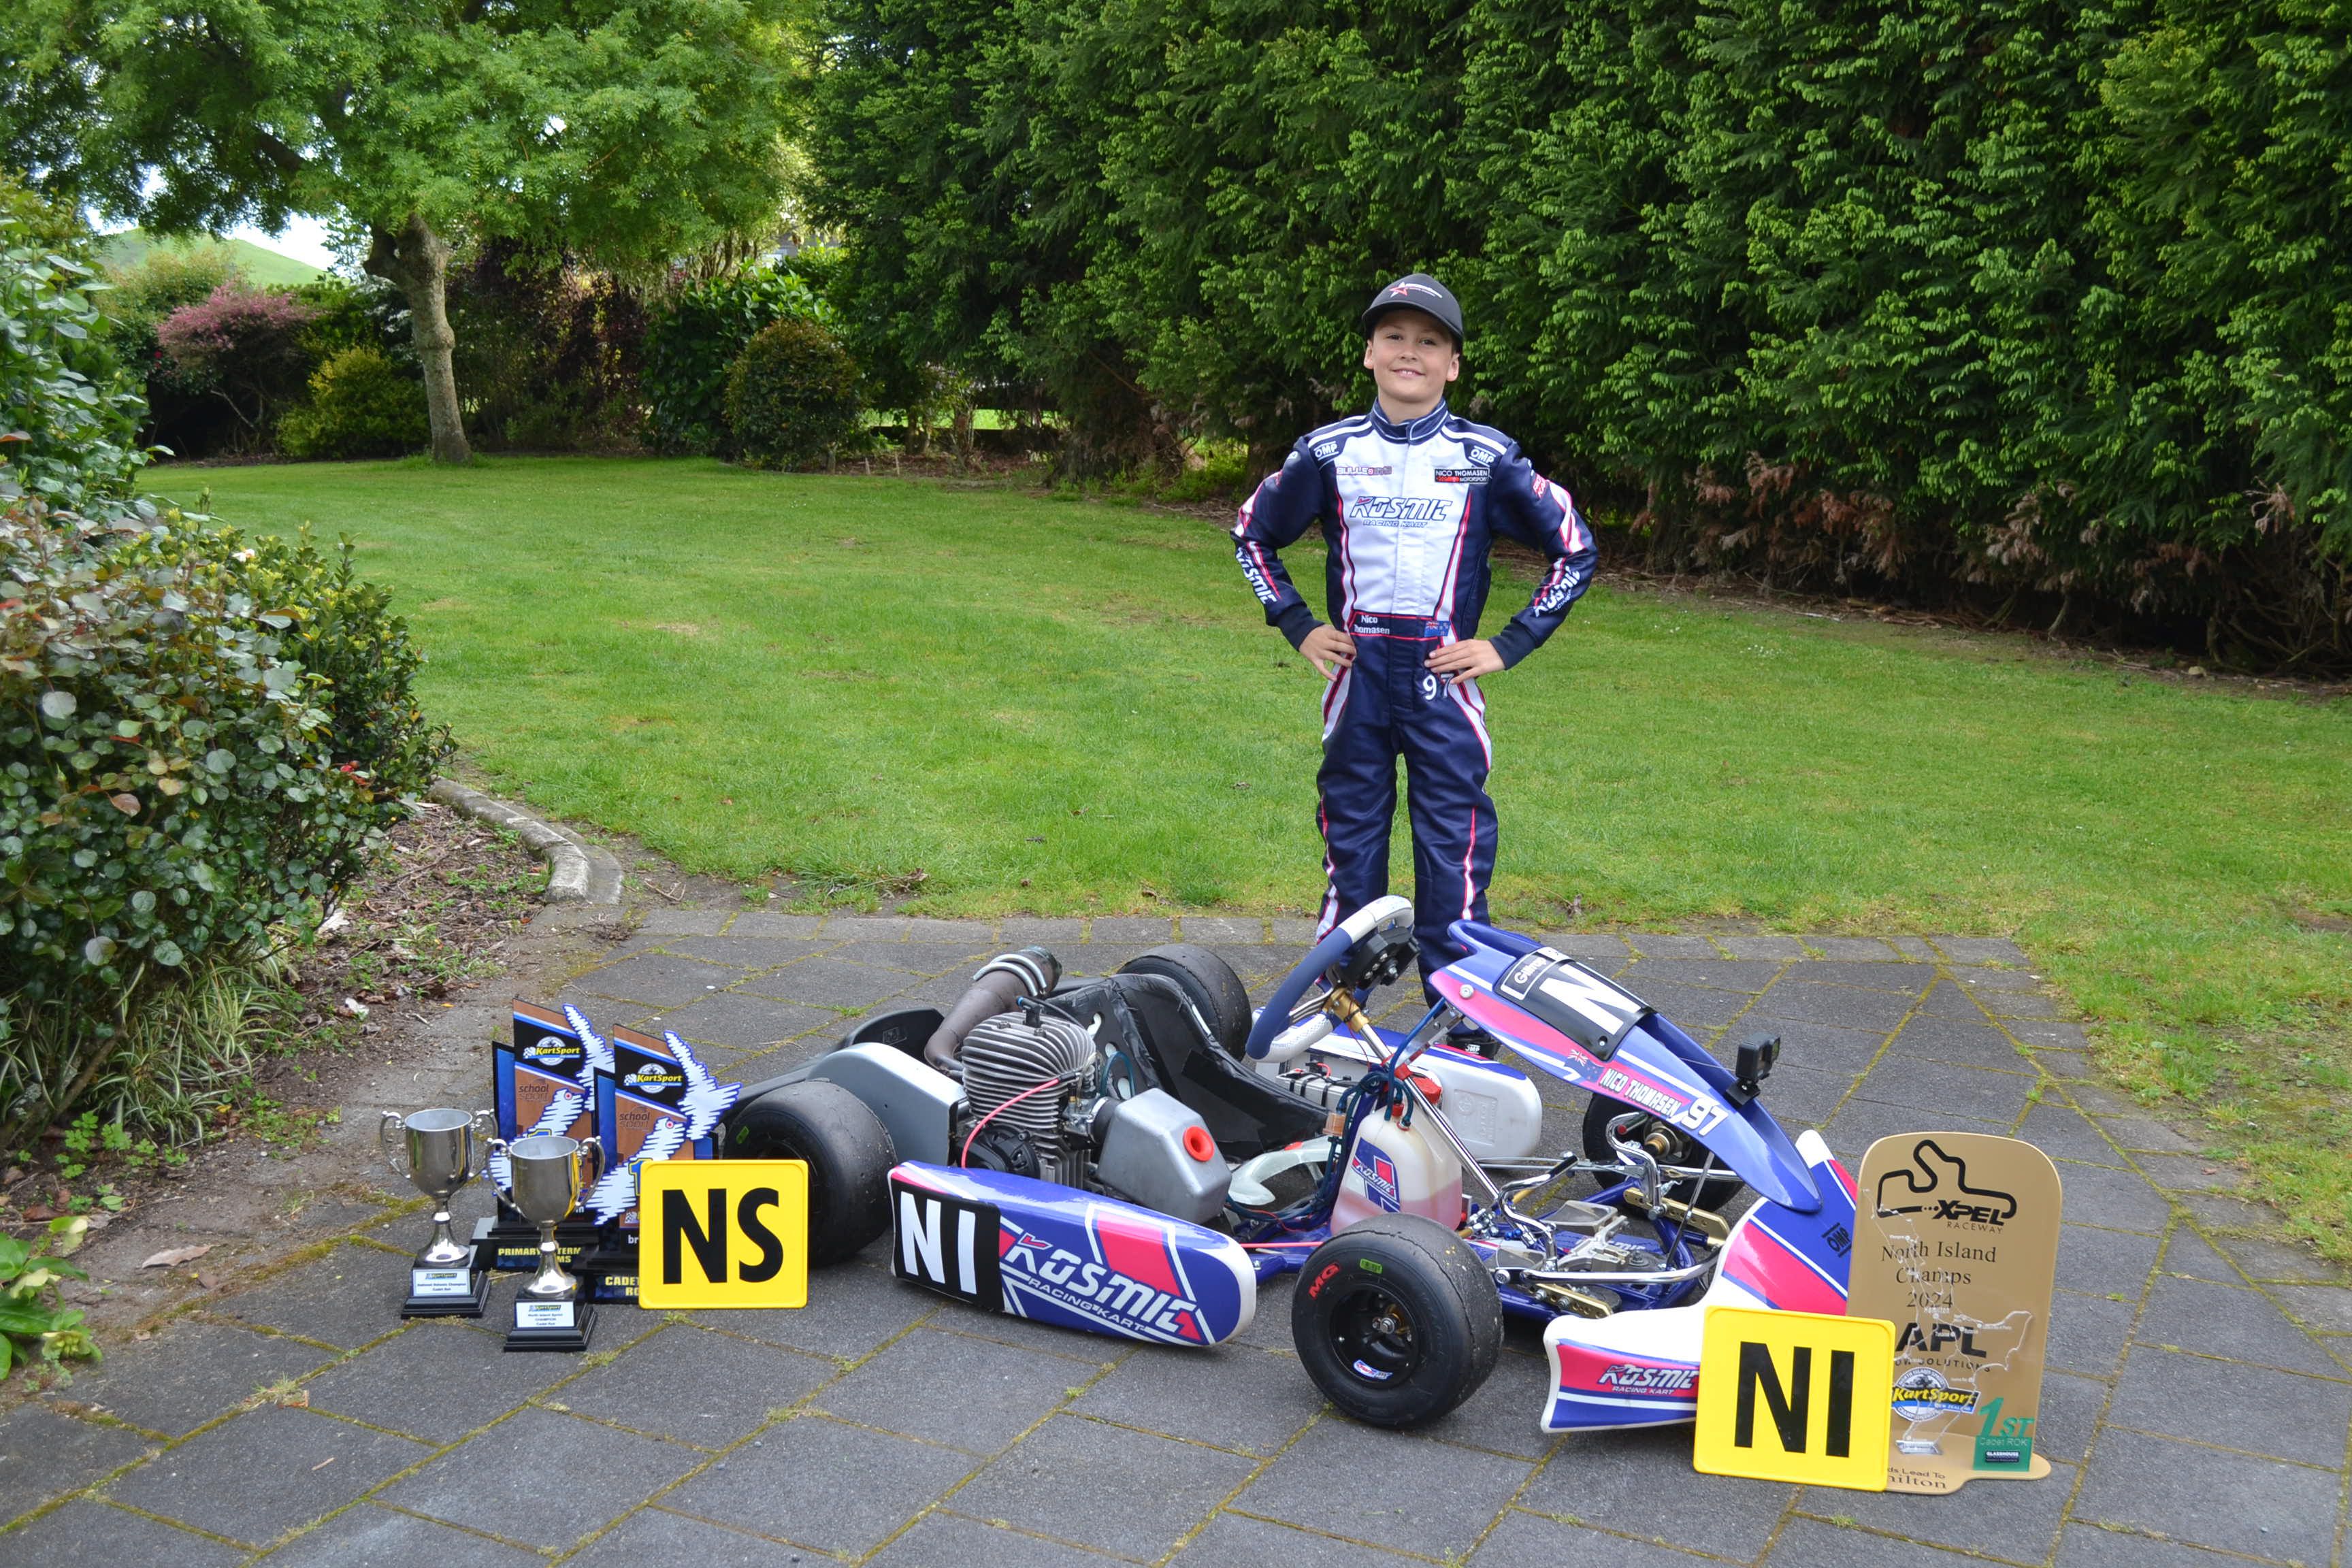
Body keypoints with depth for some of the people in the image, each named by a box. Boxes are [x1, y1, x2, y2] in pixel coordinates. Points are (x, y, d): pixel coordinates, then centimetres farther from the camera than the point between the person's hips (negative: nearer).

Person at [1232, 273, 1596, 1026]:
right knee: (1349, 850, 9)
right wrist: (1297, 626, 9)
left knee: (1455, 857, -2)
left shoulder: (1488, 458, 0)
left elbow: (1575, 548, 6)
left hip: (1444, 678, -1)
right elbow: (1253, 533, 18)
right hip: (1356, 673, 2)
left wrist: (1509, 645, 1)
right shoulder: (1329, 452, 4)